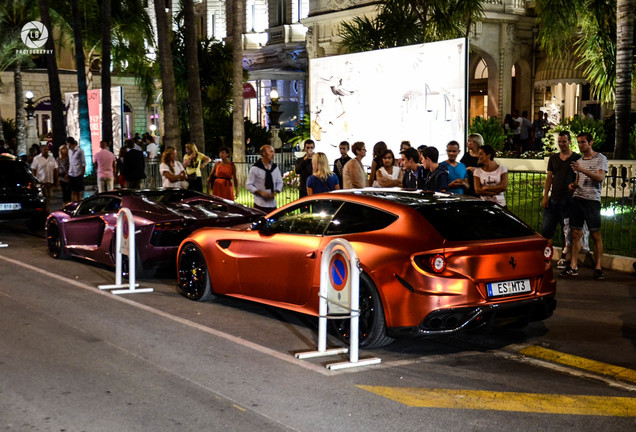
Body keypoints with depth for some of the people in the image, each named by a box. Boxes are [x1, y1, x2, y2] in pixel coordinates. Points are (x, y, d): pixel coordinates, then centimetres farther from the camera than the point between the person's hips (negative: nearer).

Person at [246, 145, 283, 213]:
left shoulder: (275, 167, 9)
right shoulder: (255, 168, -5)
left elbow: (279, 182, 15)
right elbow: (248, 185, -4)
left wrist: (275, 192, -4)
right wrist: (261, 192, -16)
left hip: (272, 204, 4)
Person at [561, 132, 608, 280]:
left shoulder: (600, 158, 1)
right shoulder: (578, 161, 20)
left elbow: (600, 178, -14)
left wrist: (582, 170, -24)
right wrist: (573, 185, 4)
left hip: (592, 200, -6)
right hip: (577, 199, 6)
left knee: (596, 234, -6)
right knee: (576, 234, 3)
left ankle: (598, 268, -4)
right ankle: (573, 267, 3)